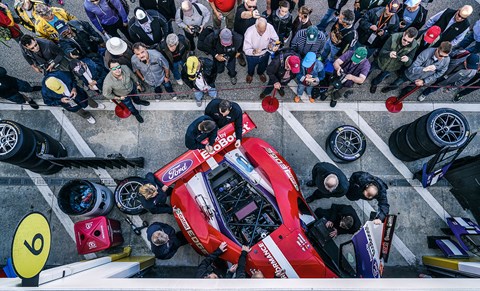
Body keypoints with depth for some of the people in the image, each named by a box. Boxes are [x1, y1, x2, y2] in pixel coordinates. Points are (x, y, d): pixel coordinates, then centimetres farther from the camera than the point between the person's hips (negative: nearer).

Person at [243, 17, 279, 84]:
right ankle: (250, 74, 56)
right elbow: (246, 50, -30)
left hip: (265, 53, 3)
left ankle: (260, 72, 64)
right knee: (251, 69, 16)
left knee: (263, 68, 25)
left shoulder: (270, 27, -28)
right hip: (252, 55, -3)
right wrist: (254, 51, -51)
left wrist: (273, 45, -34)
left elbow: (275, 39, -11)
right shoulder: (249, 32, -34)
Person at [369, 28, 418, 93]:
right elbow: (382, 52, -30)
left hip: (391, 68, 2)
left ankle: (374, 84, 62)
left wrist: (407, 60, -49)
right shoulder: (394, 37, -32)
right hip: (381, 62, -2)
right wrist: (389, 53, -53)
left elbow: (408, 64, -24)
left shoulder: (414, 46, -26)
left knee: (380, 79, 28)